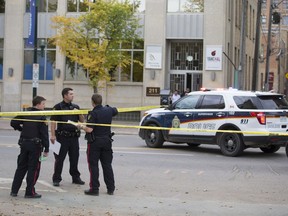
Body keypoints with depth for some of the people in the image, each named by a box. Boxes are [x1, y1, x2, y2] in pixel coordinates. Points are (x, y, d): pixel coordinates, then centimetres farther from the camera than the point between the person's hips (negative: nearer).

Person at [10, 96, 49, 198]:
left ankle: (14, 190, 15)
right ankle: (30, 192, 2)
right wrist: (46, 149, -9)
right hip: (35, 144, -6)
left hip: (24, 143, 6)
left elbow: (13, 123, 0)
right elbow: (44, 134, -13)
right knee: (33, 168, 1)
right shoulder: (41, 117, -11)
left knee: (21, 167, 13)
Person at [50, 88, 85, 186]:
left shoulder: (75, 107, 14)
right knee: (59, 159, 0)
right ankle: (56, 179, 7)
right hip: (62, 136, -5)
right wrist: (53, 135, -15)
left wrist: (79, 113, -4)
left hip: (74, 136, 5)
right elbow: (53, 121, -8)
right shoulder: (58, 107, -2)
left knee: (74, 158, 10)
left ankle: (75, 177, 21)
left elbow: (82, 120, 16)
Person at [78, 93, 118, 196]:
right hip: (107, 141, 6)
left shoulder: (93, 113, -17)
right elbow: (116, 111, 26)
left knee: (93, 165, 2)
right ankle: (110, 188, 15)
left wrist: (81, 126, -4)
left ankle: (94, 188, 2)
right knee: (107, 165, 12)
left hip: (94, 142, -6)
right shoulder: (109, 110, 2)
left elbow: (89, 129, -21)